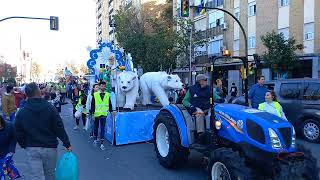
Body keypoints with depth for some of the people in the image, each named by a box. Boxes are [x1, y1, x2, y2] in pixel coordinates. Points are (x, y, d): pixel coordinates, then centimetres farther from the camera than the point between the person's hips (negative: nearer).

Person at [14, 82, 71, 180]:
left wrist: (24, 145, 18)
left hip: (31, 150, 1)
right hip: (50, 148, 0)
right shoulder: (50, 108, -10)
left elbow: (19, 134, 1)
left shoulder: (21, 112, -5)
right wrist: (67, 143, -2)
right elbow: (59, 128, -9)